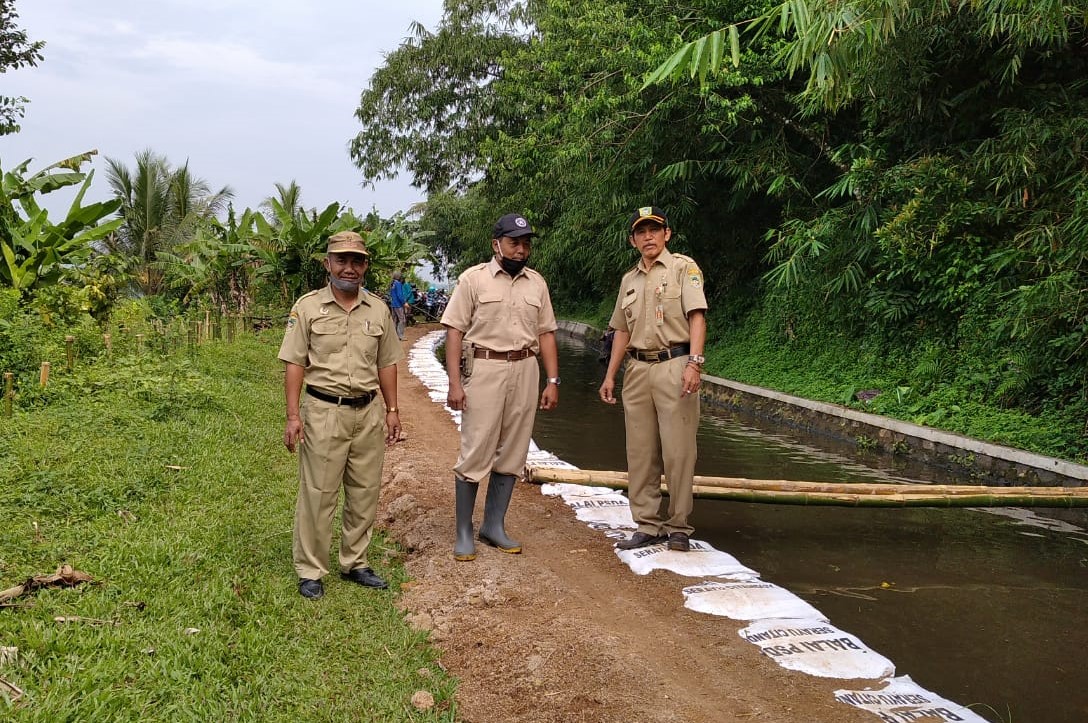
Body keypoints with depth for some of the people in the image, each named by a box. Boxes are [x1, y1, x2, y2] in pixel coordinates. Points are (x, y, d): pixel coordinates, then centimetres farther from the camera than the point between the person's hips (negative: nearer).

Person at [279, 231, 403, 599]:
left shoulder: (378, 309, 7)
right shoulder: (308, 306, -3)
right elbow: (295, 363, -4)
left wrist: (392, 410, 9)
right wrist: (293, 415, -10)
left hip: (369, 412, 4)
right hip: (324, 412, -4)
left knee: (364, 493, 11)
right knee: (317, 495, 1)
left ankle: (355, 563, 26)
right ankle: (310, 571, 13)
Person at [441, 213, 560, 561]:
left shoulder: (537, 283, 11)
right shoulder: (474, 278, -1)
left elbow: (545, 333, 14)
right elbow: (455, 330, -4)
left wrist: (552, 381, 6)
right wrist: (454, 383, -12)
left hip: (525, 371, 4)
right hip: (483, 369, -4)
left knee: (511, 454, 8)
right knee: (475, 453, -4)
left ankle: (494, 526, 19)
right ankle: (464, 532, 7)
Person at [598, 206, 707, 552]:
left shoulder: (683, 268, 0)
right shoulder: (629, 280, 18)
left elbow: (697, 316, -9)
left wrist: (694, 364, -21)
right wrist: (609, 376, 17)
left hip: (674, 365, -6)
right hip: (637, 369, 6)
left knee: (677, 450, -4)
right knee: (640, 452, 7)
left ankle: (678, 526, 7)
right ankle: (648, 525, 16)